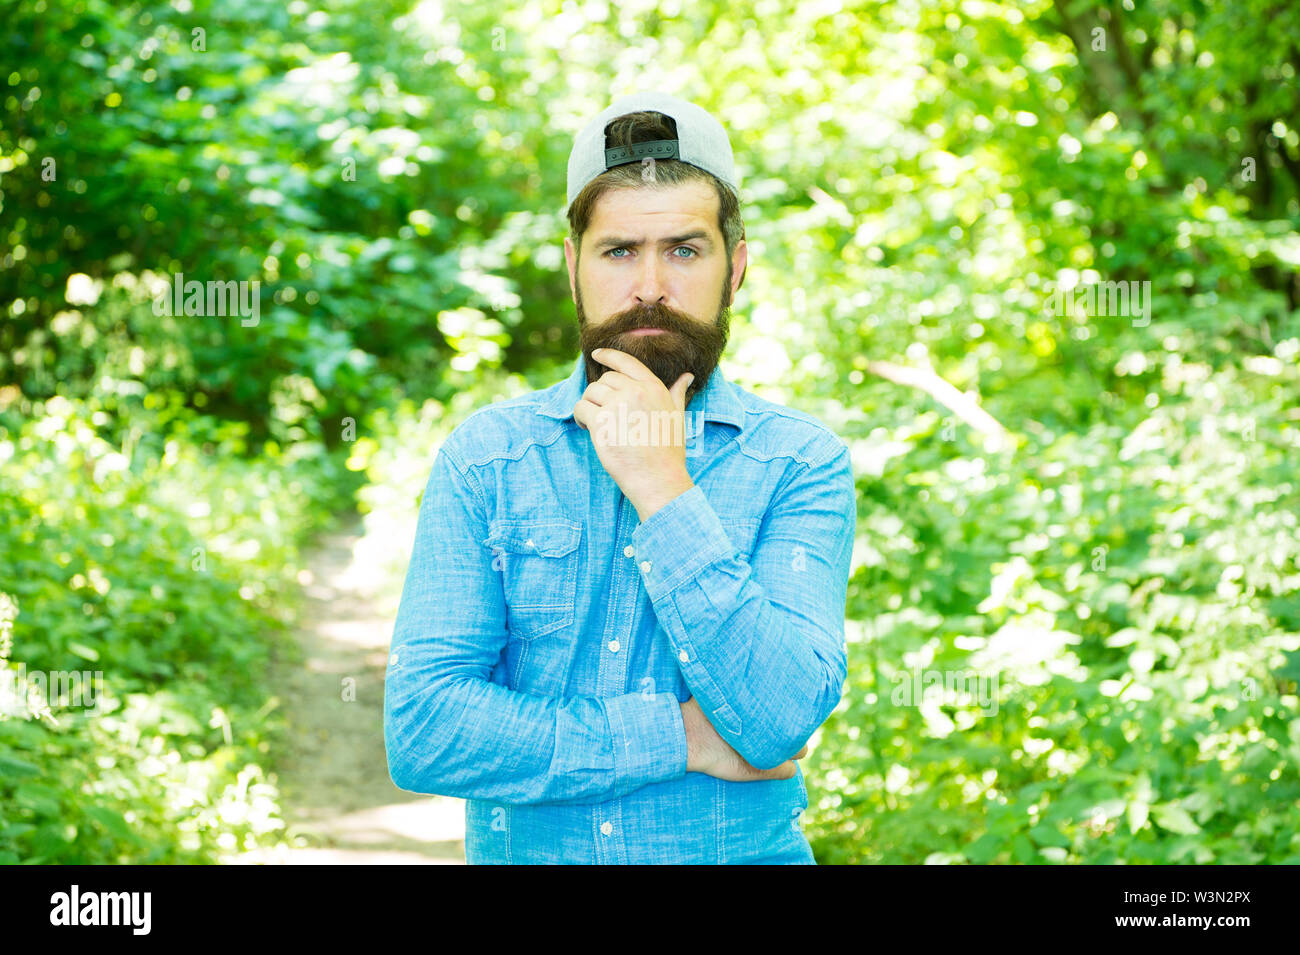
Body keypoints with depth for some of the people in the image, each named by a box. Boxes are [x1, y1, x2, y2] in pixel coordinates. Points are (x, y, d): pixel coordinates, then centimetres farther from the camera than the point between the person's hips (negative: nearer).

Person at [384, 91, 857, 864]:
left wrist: (664, 490, -13)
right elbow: (421, 730, -6)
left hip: (741, 849, 0)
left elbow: (780, 722, -13)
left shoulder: (802, 461, 0)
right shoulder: (484, 457, 2)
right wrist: (679, 739, -10)